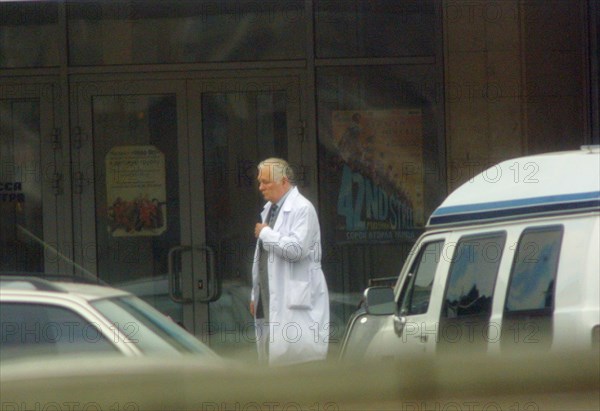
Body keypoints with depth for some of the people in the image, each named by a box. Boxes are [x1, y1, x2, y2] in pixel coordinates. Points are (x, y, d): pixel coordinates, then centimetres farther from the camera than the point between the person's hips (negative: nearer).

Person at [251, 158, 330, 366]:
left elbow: (296, 249, -22)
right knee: (273, 358, 6)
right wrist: (255, 295, 23)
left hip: (295, 301, -8)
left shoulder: (302, 208, -8)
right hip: (270, 301, 8)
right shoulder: (268, 209, 18)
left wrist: (265, 233, -10)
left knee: (297, 358, -12)